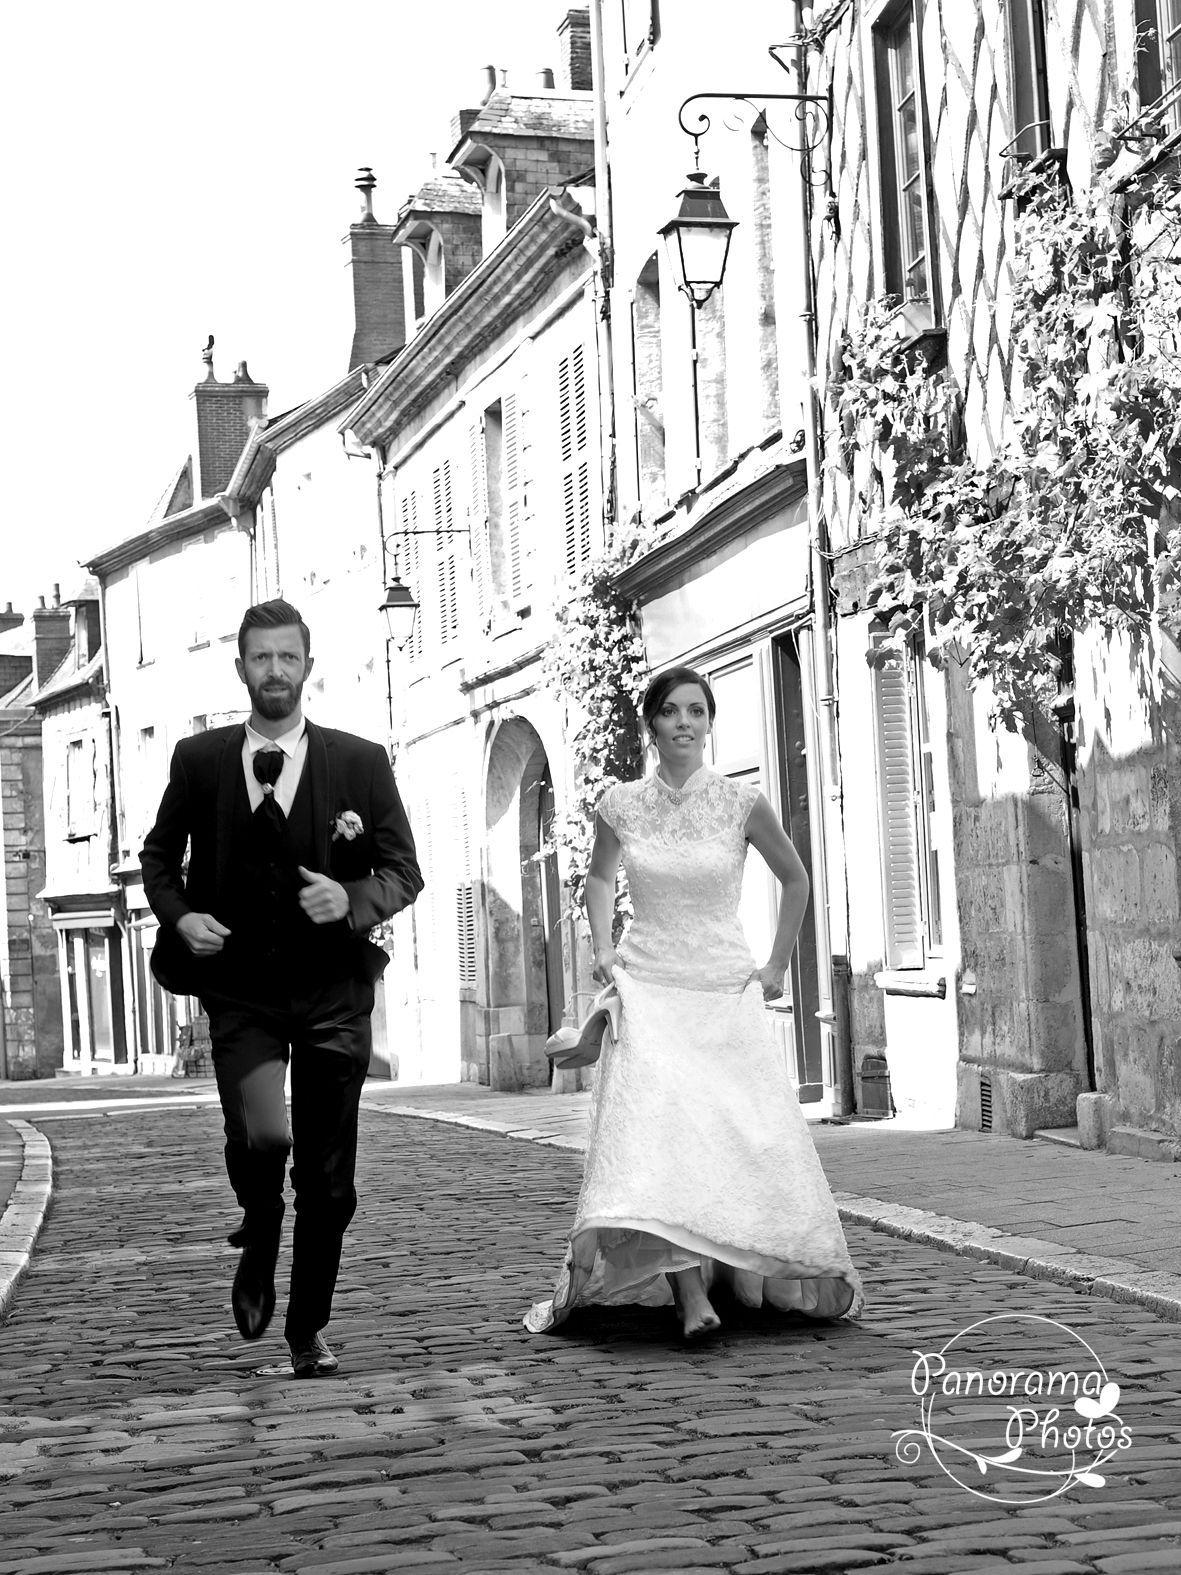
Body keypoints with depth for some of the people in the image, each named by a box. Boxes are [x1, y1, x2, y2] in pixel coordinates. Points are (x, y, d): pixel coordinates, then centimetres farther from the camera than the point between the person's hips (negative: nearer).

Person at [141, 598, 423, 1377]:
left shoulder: (361, 762, 1)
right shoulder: (199, 759, 4)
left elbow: (405, 871, 4)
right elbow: (160, 856, 15)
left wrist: (353, 900, -16)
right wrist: (178, 915, -4)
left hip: (334, 990, 1)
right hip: (241, 990, -1)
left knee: (327, 1176, 5)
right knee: (260, 1138, -22)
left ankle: (310, 1327, 23)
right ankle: (259, 1243, 11)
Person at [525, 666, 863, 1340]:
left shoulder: (742, 802, -4)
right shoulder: (622, 804, 1)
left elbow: (796, 880, 12)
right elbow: (600, 877, 22)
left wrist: (778, 965, 9)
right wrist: (602, 947, 7)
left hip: (727, 989, 0)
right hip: (649, 988, 0)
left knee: (747, 1139, -4)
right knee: (658, 1132, -17)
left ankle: (747, 1276, 14)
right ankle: (690, 1295, -22)